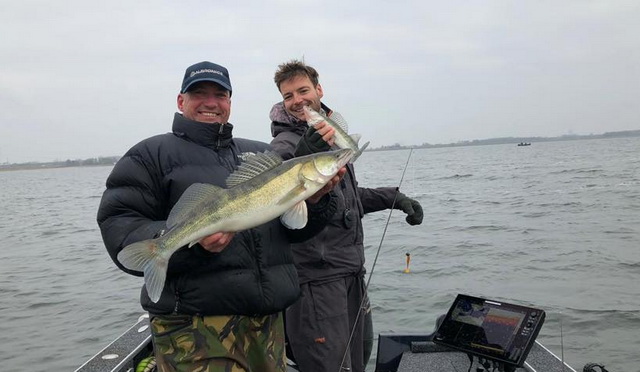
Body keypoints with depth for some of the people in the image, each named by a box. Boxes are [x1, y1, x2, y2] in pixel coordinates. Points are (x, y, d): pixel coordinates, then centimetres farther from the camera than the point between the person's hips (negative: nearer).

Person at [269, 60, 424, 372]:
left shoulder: (335, 134, 14)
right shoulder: (286, 144, -10)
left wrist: (393, 198, 14)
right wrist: (304, 155, -50)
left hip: (352, 271, 8)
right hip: (317, 277, -8)